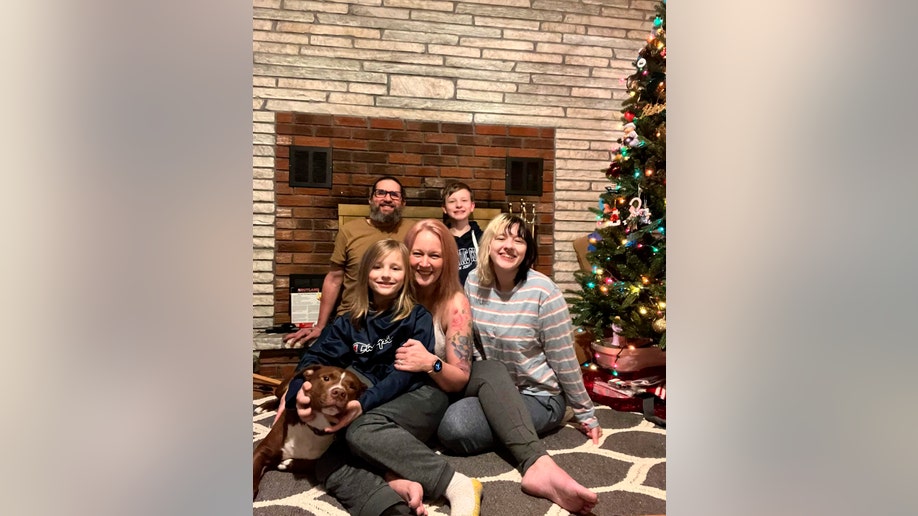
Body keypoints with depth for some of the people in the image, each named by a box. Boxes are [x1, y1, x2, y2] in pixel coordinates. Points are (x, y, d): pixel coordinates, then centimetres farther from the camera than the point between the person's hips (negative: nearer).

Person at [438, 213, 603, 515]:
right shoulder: (474, 282, -3)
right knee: (490, 371, -33)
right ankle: (537, 464, -37)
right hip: (490, 389, 6)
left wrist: (585, 414, -3)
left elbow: (564, 360, -11)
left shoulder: (542, 291, -18)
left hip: (540, 397, -5)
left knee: (454, 429, -29)